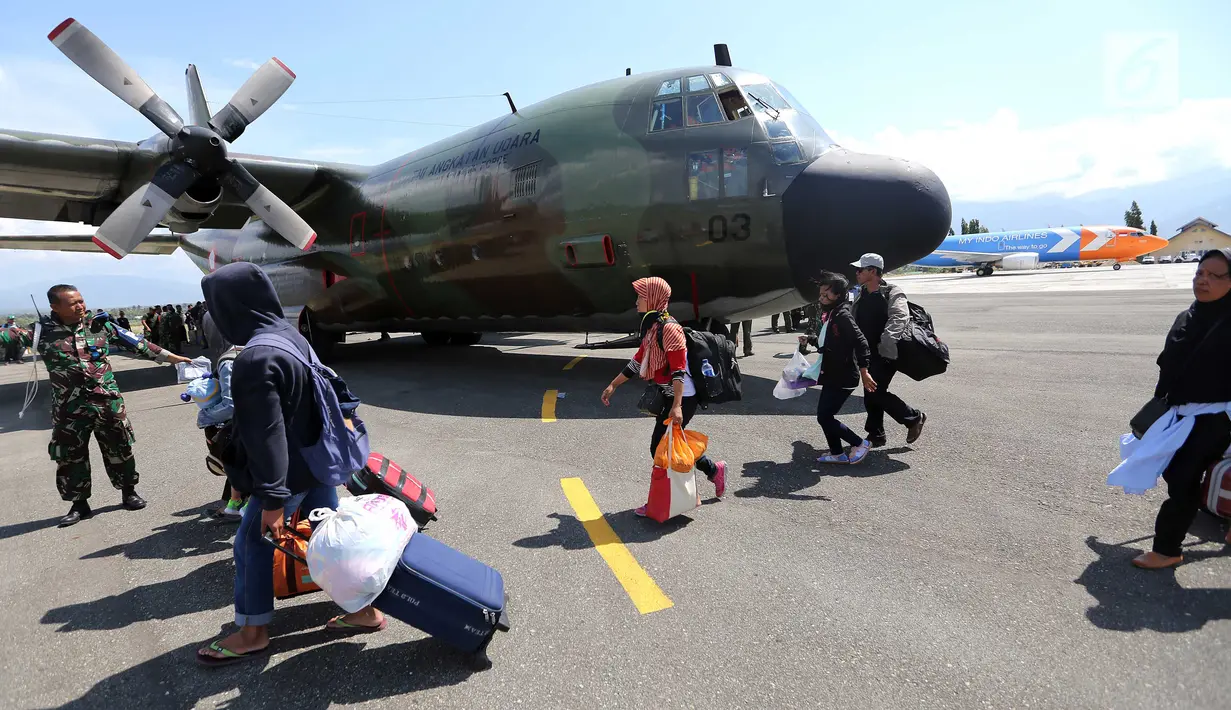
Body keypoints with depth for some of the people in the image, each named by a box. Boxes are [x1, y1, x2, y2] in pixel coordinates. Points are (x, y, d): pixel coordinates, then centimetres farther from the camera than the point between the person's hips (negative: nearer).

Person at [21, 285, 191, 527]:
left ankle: (129, 492, 28)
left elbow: (134, 343, 2)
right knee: (70, 455, 7)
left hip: (107, 400, 1)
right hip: (70, 406, -1)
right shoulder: (45, 332, -5)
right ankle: (80, 504, 22)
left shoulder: (98, 324, 0)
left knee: (119, 448, 11)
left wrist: (169, 356, 0)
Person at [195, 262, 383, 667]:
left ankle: (252, 634, 26)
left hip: (289, 473, -8)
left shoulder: (254, 360, -26)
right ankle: (364, 610, 25)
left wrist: (272, 498, -20)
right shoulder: (292, 335, 3)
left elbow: (266, 434, -25)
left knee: (252, 544, 10)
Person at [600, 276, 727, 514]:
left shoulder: (669, 328, -18)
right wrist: (613, 385, 21)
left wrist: (676, 406, -31)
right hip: (667, 397, 10)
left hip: (681, 399, -10)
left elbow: (679, 371, -24)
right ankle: (714, 470, 33)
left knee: (660, 448, -3)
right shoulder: (651, 327, 11)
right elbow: (637, 362, 18)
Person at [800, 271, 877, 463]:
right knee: (824, 415, 12)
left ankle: (860, 443, 9)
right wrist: (810, 339, 9)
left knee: (825, 417, -6)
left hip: (843, 377, -9)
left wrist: (864, 371, -25)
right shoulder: (828, 314, 10)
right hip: (831, 375, 9)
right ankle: (837, 454, 24)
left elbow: (860, 341, -23)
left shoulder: (843, 315, -17)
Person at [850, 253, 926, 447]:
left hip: (885, 354, -7)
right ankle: (876, 435, 23)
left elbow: (900, 319, -29)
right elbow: (852, 321, 20)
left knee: (876, 392, -10)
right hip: (868, 354, 8)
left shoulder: (893, 293, -13)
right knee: (871, 394, 11)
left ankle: (914, 417, 10)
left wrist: (886, 341, -42)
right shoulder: (860, 295, 10)